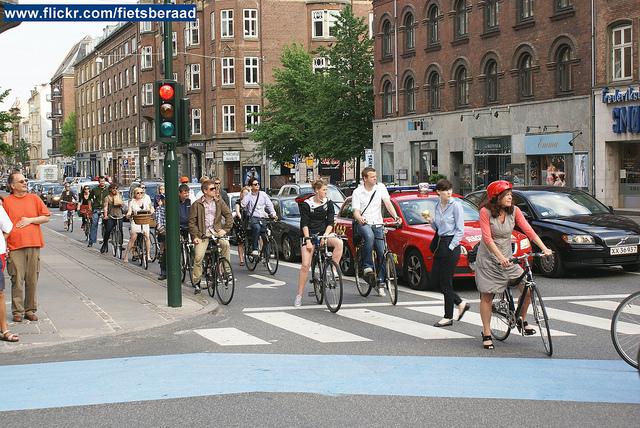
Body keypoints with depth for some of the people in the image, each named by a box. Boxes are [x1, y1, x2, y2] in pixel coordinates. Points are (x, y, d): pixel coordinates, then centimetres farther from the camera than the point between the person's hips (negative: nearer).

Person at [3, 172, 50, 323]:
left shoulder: (34, 198, 10)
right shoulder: (6, 201, 4)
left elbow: (46, 217, 10)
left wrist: (29, 220, -4)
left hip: (33, 245, 2)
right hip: (15, 246, -2)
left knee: (32, 279, 4)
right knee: (17, 280, -2)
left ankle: (30, 309, 13)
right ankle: (17, 311, 8)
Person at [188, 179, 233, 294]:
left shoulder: (219, 202, 7)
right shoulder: (197, 204, 0)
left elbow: (228, 215, 7)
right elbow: (192, 222, 1)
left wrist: (225, 229, -5)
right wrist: (194, 236, -7)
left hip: (216, 232, 1)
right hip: (202, 234, -1)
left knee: (225, 244, -30)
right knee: (198, 258, -11)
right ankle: (196, 283, 6)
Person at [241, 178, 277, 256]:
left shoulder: (263, 194, 12)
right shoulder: (248, 196, 6)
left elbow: (269, 204, 10)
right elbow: (243, 205, -9)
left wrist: (273, 214, -3)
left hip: (263, 218, 3)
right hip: (252, 218, -3)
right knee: (257, 227, -35)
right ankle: (254, 249, -32)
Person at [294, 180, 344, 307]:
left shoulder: (328, 203, 2)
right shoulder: (306, 204, -6)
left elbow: (330, 223, 0)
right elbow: (304, 224, -7)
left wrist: (325, 235, -16)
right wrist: (308, 240, -17)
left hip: (323, 234, 3)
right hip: (309, 236, -3)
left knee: (339, 242, -30)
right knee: (305, 265, -12)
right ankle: (299, 295, -3)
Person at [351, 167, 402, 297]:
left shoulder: (380, 187, 2)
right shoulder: (357, 192, -4)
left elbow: (388, 203, -4)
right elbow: (356, 211, -10)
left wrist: (396, 216, -21)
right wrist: (360, 218, -34)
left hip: (378, 224, 3)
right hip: (364, 223, -3)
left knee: (382, 253, -4)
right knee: (369, 236, -37)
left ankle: (380, 282, 7)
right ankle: (367, 266, -25)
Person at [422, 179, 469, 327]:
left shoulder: (456, 205, -11)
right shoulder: (437, 205, 11)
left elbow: (460, 230, -12)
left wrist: (451, 247, -15)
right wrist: (430, 221, 0)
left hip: (451, 245, -8)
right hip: (440, 243, 8)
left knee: (446, 281, -4)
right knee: (435, 278, 9)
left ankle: (448, 317, 7)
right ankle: (461, 304, 23)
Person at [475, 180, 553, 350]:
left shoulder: (514, 211, -5)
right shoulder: (486, 212, -15)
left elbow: (529, 231, -10)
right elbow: (487, 238, -20)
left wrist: (544, 248, -21)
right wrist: (500, 257, -30)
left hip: (507, 257, 3)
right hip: (488, 258, -3)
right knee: (487, 296, 0)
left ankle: (522, 321, 12)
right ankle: (486, 334, 13)